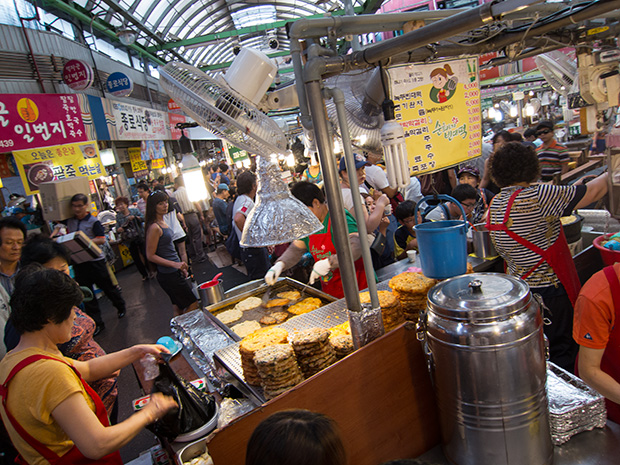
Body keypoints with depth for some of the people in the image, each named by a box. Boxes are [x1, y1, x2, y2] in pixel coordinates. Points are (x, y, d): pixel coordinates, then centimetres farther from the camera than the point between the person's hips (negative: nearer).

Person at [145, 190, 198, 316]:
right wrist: (175, 264, -24)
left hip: (174, 272, 9)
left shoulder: (163, 222, 10)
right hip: (168, 275, -9)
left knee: (179, 308, 16)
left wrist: (180, 266, 18)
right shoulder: (154, 227, -19)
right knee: (193, 305, -4)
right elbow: (151, 256, -19)